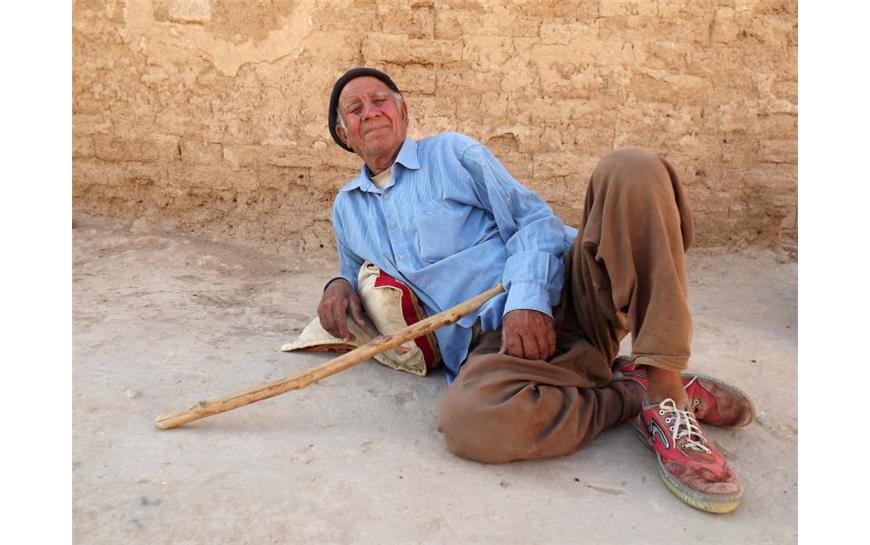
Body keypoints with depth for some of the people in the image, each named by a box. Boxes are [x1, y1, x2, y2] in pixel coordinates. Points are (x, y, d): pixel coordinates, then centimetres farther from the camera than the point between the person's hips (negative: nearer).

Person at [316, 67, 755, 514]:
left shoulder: (450, 152, 12)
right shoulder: (346, 210, 23)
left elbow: (533, 219, 3)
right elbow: (362, 285, 36)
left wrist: (528, 297, -16)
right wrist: (339, 287, 10)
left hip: (556, 297, 0)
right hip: (491, 345, 1)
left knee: (630, 170, -26)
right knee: (466, 419, -37)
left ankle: (665, 391, -28)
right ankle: (635, 393, -15)